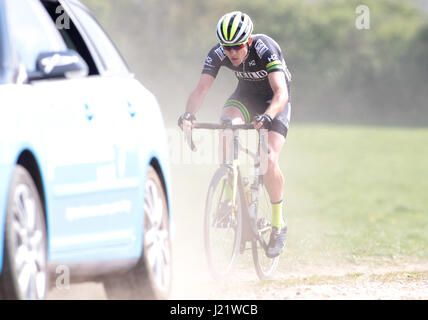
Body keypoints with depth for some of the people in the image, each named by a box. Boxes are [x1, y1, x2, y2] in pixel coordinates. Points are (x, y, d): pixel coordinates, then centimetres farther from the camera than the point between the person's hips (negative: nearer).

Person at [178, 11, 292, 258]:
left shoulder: (266, 49, -34)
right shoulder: (218, 54, -22)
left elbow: (281, 93, -43)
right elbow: (202, 88, -29)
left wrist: (266, 117, -62)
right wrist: (189, 114, -49)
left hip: (275, 101, -3)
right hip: (246, 95, 4)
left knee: (269, 161, -22)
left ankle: (279, 223, -2)